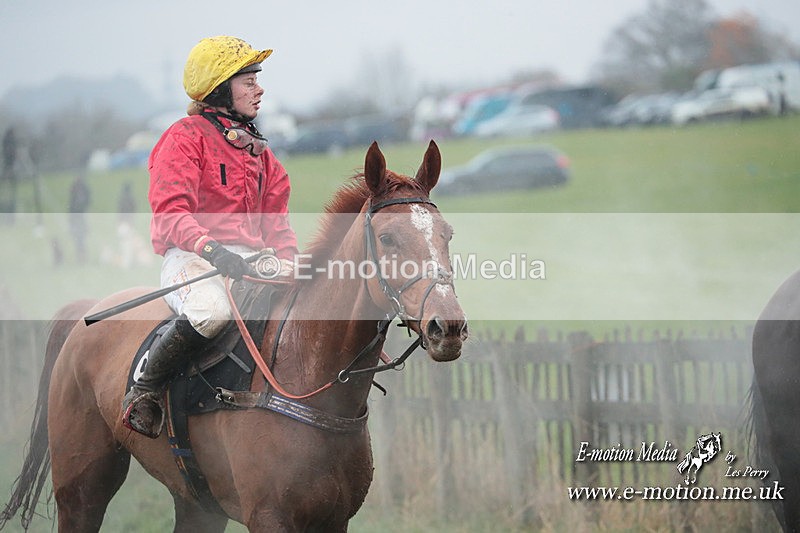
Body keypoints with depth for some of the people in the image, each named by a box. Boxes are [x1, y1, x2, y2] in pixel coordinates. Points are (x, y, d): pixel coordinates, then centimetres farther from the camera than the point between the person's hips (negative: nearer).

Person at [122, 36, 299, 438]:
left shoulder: (258, 151, 23)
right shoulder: (186, 137, -1)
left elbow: (276, 224, 23)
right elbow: (170, 212, -13)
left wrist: (288, 266, 3)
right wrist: (213, 250, -29)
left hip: (250, 259, 7)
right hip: (190, 256, -7)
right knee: (213, 309, -39)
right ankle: (145, 390, -18)